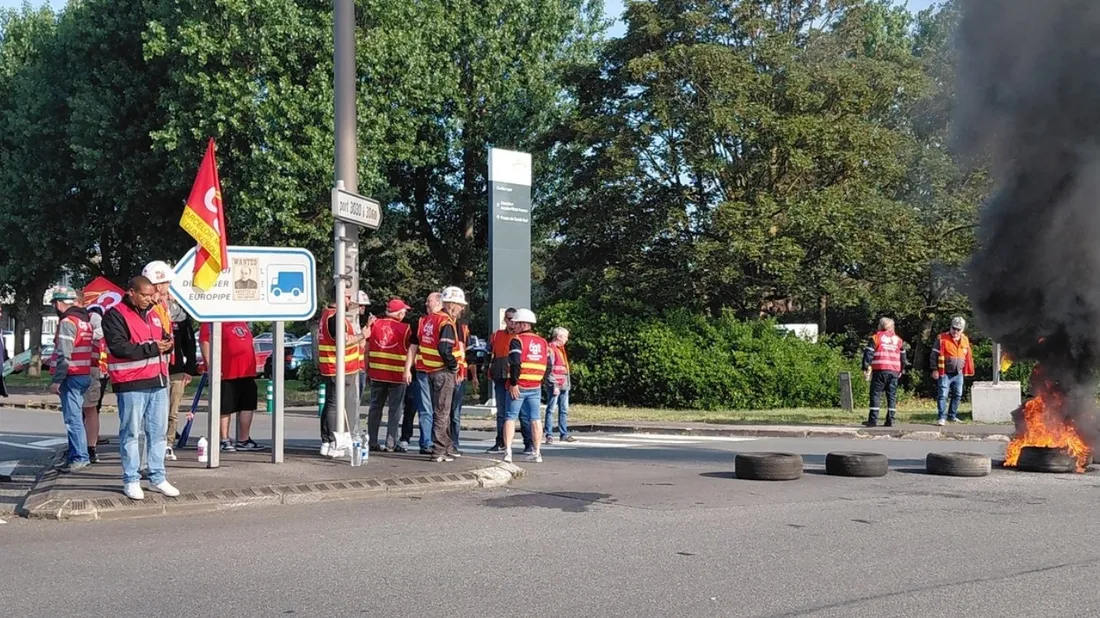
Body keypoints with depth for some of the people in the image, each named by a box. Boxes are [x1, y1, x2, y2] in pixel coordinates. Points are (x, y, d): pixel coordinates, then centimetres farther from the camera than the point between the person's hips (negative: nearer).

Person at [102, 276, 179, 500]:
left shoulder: (152, 314, 17)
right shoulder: (115, 315, -7)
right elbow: (119, 347, -17)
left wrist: (166, 343, 3)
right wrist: (152, 348, -17)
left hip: (157, 381, 7)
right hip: (131, 384, -7)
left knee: (158, 431, 10)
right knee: (131, 433, 0)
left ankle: (157, 477, 19)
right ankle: (131, 480, 9)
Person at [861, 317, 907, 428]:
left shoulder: (876, 337, 2)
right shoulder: (898, 339, 16)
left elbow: (868, 353, -4)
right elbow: (903, 356, 22)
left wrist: (866, 368, -1)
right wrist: (901, 370, 31)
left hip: (880, 370, -4)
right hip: (894, 371, 4)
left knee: (875, 394, -1)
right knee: (892, 395, 8)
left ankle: (873, 419, -6)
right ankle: (890, 420, 5)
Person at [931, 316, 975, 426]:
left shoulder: (965, 340, 9)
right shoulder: (942, 338, -7)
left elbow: (968, 357, 18)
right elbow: (935, 355, -7)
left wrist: (967, 371, 17)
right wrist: (935, 370, -11)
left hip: (958, 374, 5)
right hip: (945, 373, -5)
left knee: (957, 395, 11)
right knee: (942, 395, -9)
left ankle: (952, 416, 23)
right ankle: (941, 418, -8)